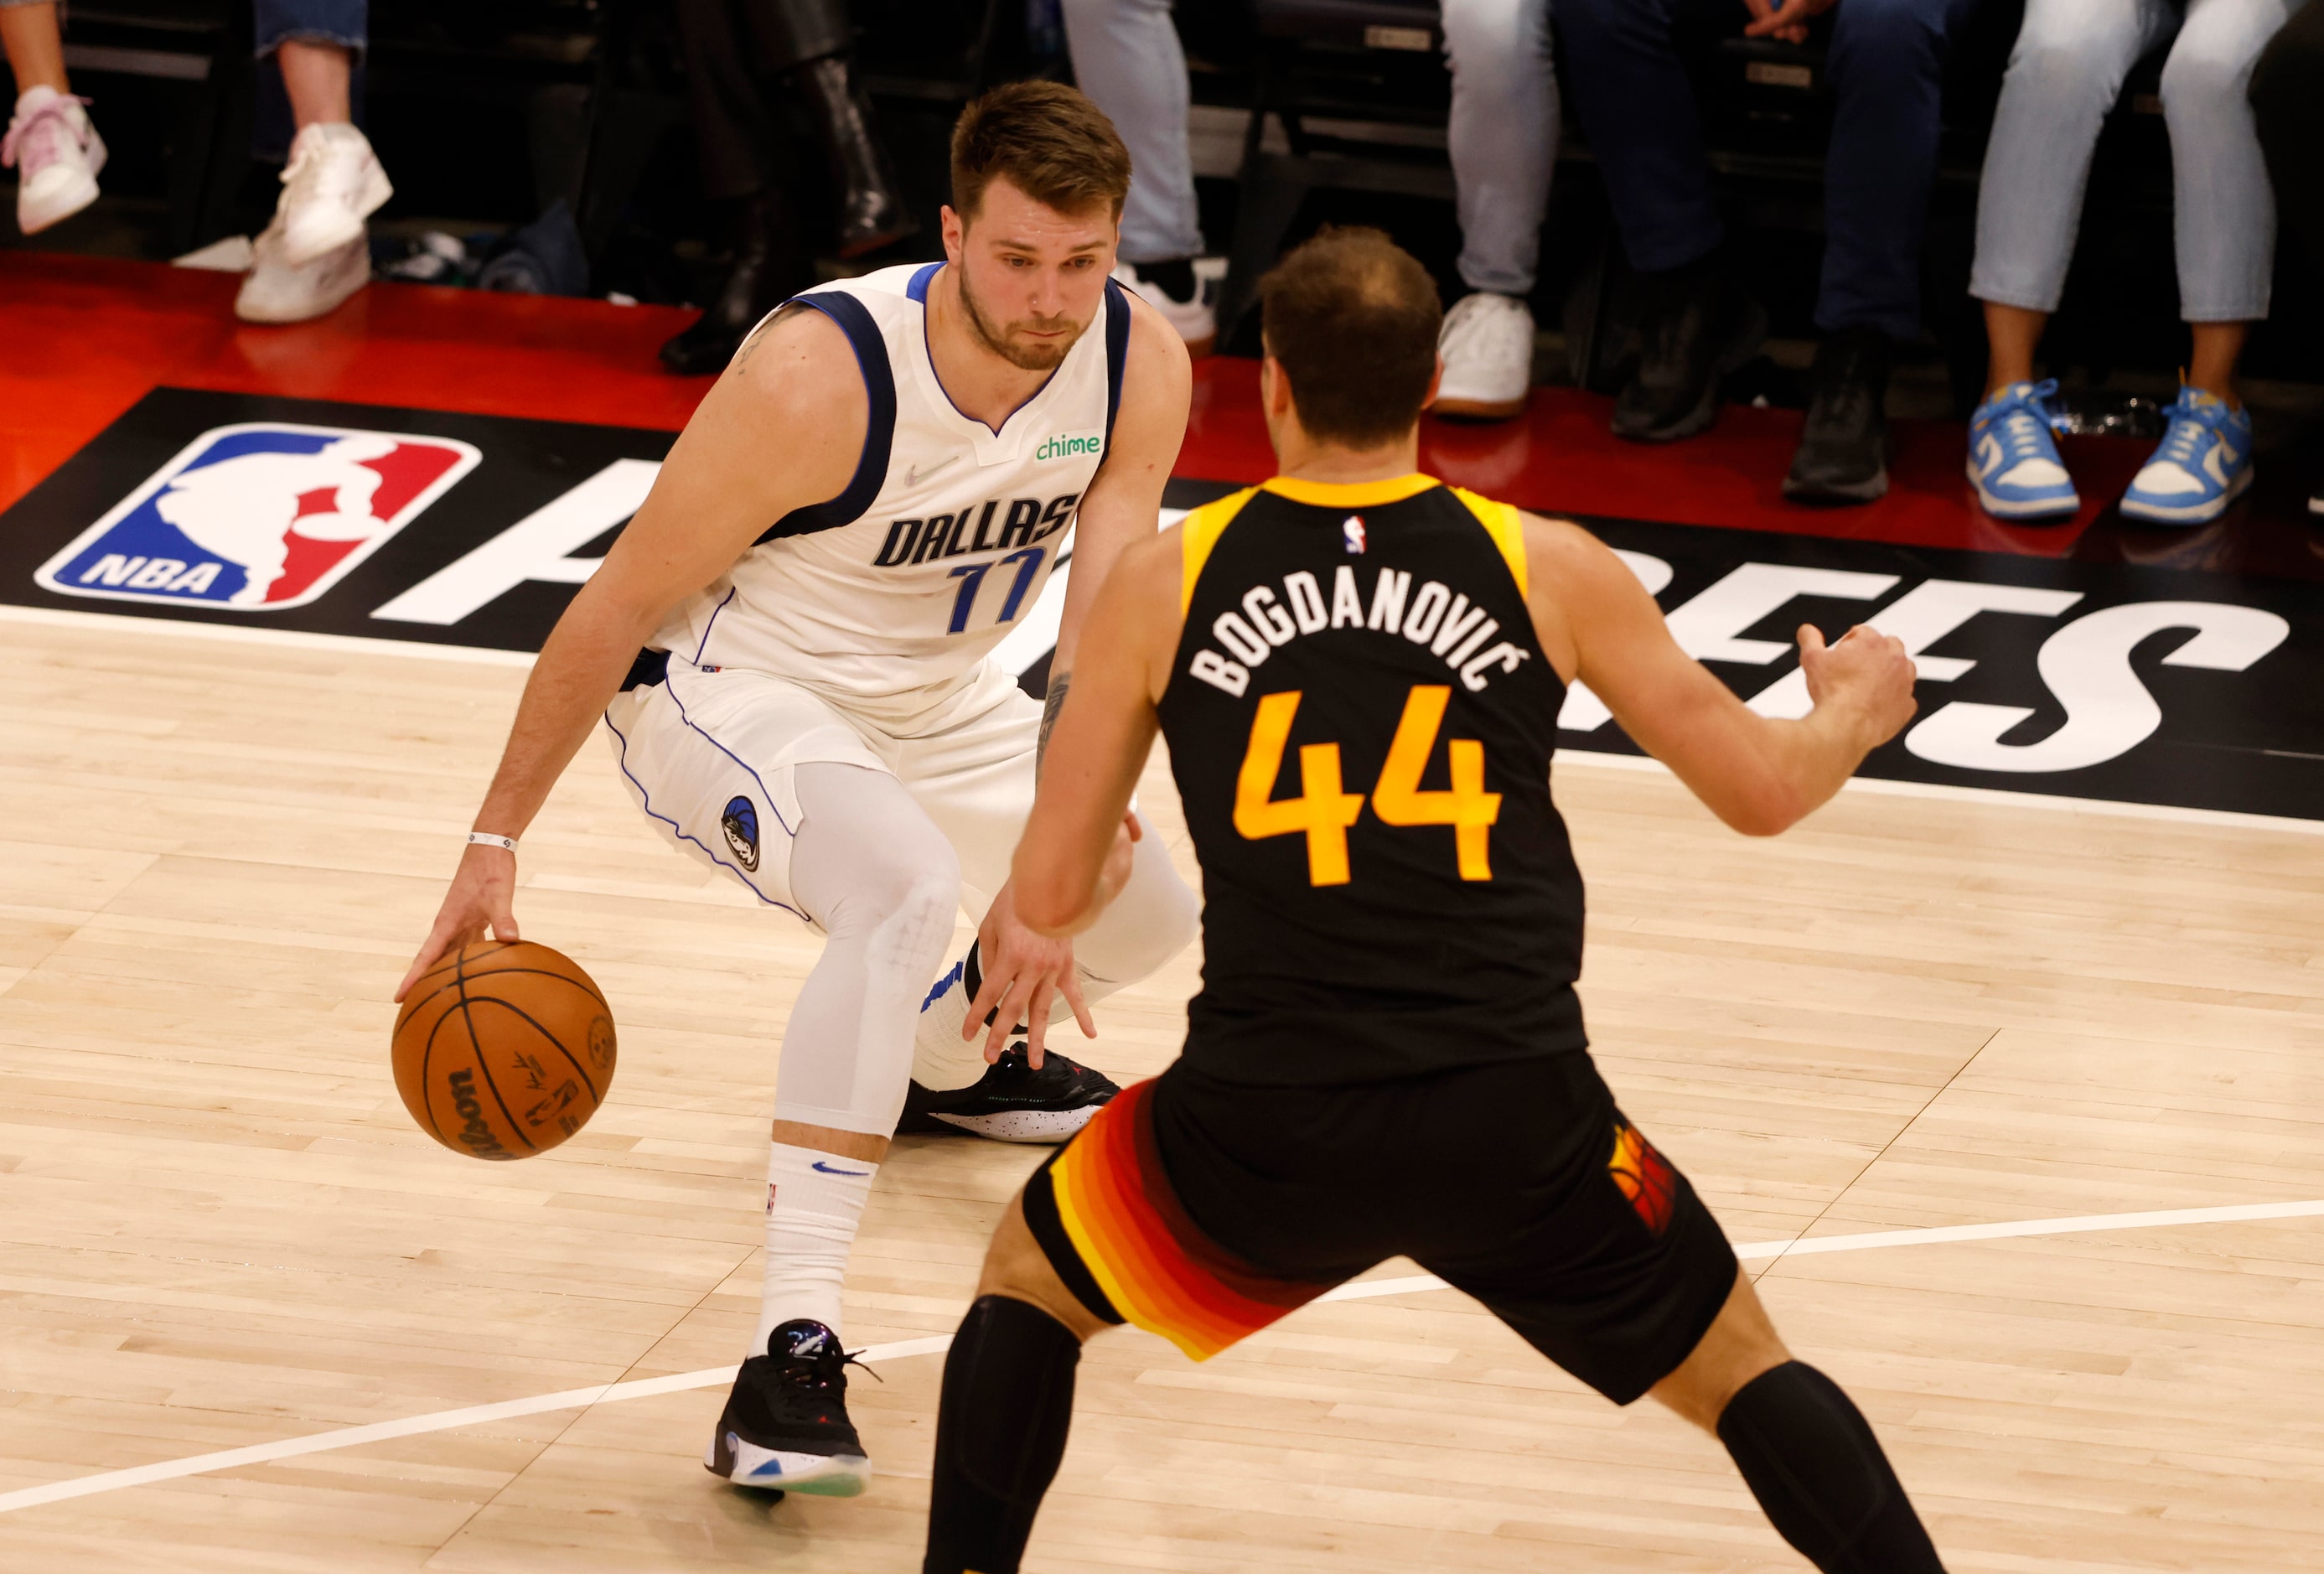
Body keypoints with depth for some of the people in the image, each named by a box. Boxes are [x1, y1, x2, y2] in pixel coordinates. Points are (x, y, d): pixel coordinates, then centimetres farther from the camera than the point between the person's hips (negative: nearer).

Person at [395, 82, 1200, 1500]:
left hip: (936, 696, 7)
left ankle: (949, 1061, 55)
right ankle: (791, 1357, -36)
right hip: (727, 685, -7)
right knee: (907, 894, -35)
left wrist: (1039, 887, -28)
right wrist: (498, 843, -18)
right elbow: (618, 605, -22)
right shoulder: (819, 377, -33)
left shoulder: (1140, 366, -19)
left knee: (1150, 917, 19)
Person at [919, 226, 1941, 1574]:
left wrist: (1105, 871, 32)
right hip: (1516, 1112, 0)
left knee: (1027, 1286, 27)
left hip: (1268, 1122, 0)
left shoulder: (1166, 582, 4)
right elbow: (1763, 792, 11)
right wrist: (1858, 708, 34)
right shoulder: (1548, 569, 4)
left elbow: (1051, 895, 8)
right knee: (1743, 1369, 20)